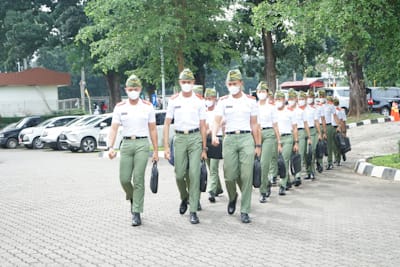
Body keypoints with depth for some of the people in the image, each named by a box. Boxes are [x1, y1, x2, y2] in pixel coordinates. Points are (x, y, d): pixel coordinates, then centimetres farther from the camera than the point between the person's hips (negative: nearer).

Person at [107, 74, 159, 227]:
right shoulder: (120, 107, 6)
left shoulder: (147, 106, 5)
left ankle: (136, 213, -1)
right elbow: (114, 128, 0)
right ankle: (132, 198, 33)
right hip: (126, 144, 2)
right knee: (124, 179, 0)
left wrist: (156, 151, 3)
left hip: (142, 144, -2)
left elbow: (152, 130, 7)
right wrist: (110, 147, -14)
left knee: (138, 179, -7)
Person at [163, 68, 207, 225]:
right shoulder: (173, 100, 6)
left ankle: (193, 211, -3)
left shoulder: (199, 101, 4)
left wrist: (204, 148, 3)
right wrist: (166, 146, -2)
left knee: (194, 174, -8)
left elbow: (203, 126, 6)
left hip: (195, 138, -1)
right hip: (179, 138, 1)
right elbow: (167, 124, 5)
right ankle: (184, 198, 35)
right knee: (179, 175, 3)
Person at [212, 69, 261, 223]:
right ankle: (232, 198, 32)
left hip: (246, 138, 0)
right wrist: (214, 136, -21)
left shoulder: (250, 101, 8)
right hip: (229, 139, 0)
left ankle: (244, 211, 2)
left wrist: (258, 145, 7)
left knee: (246, 176, -7)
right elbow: (217, 121, -2)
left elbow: (254, 125, 10)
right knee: (229, 176, -2)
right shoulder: (223, 101, 7)